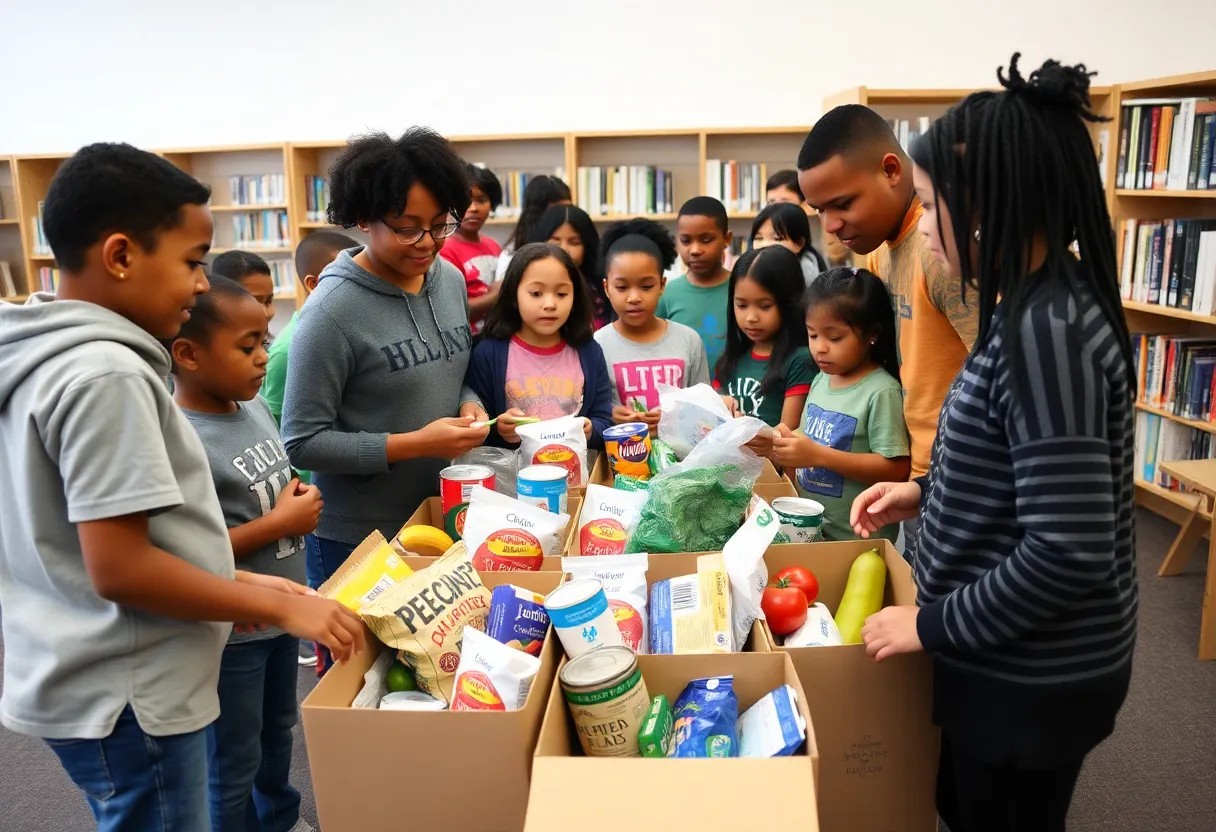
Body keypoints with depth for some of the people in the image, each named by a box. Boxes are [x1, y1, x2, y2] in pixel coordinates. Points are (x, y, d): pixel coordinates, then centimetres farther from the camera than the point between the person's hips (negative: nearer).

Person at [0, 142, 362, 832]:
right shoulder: (105, 373, -23)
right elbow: (120, 568, -26)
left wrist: (236, 581, 9)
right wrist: (281, 606, -17)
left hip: (83, 681, 9)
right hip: (125, 698, -9)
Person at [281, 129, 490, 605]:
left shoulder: (451, 280, 0)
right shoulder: (332, 311, -19)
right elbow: (302, 442, -17)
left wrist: (469, 405, -7)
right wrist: (413, 444, -24)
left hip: (444, 516, 6)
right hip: (360, 536, -6)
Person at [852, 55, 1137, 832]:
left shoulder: (1047, 331, -28)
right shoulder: (1045, 308, 3)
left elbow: (1069, 552, -30)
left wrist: (932, 623, -20)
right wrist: (925, 493, 8)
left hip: (1032, 675, -9)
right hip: (1015, 659, 9)